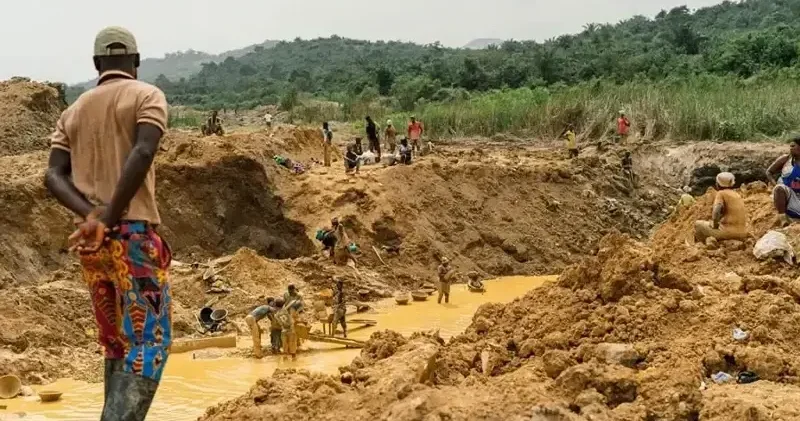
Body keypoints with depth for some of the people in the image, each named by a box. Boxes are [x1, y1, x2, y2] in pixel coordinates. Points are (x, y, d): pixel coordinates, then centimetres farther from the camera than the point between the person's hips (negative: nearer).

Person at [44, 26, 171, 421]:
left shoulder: (73, 111, 18)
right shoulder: (147, 96, 1)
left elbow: (54, 175, 4)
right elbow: (142, 153, -17)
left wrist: (90, 216, -10)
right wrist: (109, 219, -16)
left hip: (90, 241, 6)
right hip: (133, 234, -6)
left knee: (117, 344, 16)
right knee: (149, 343, -6)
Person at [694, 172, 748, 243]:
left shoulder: (721, 193, -5)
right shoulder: (737, 195, 17)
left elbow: (716, 212, -20)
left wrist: (715, 224, -5)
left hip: (728, 232, -8)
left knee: (698, 225, 12)